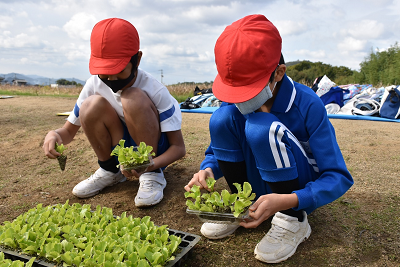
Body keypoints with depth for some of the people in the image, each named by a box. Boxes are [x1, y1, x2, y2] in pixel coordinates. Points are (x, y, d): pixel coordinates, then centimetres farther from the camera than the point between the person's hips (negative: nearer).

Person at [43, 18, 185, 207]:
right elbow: (69, 130, -3)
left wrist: (150, 166, -41)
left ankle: (152, 175, -15)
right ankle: (110, 170, -1)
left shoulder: (156, 91, -24)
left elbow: (179, 147, -22)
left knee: (133, 99, -31)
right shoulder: (94, 85, -13)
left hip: (155, 151, -3)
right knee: (92, 105, -24)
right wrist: (55, 135, -28)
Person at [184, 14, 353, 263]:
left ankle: (293, 219, -14)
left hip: (300, 192, -4)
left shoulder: (307, 105, -25)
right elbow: (216, 151, 1)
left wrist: (285, 201, -40)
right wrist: (207, 170, -24)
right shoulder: (234, 104, -12)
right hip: (262, 187, 4)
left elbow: (339, 177, -24)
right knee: (221, 118, -19)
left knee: (262, 128, -32)